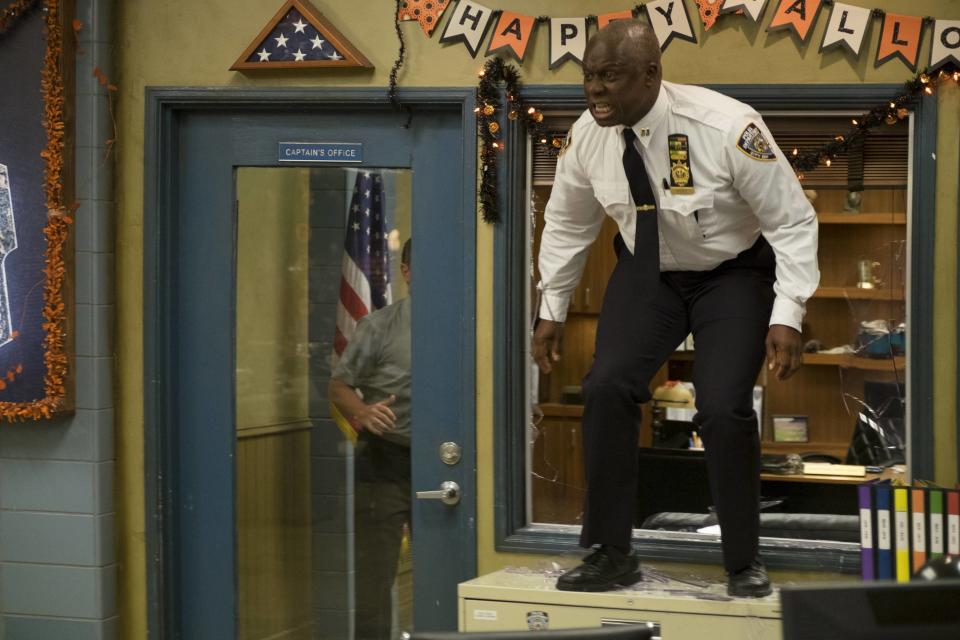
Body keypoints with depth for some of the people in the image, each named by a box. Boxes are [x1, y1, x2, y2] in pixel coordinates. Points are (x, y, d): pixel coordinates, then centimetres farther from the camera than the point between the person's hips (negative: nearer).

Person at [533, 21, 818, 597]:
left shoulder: (727, 128, -30)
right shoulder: (588, 135, -14)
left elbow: (793, 221, -20)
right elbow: (567, 224, 5)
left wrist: (787, 315, -27)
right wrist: (552, 309, 8)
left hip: (732, 275, -4)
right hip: (647, 272, 4)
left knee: (724, 408, -19)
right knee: (607, 388, -15)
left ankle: (744, 561, 4)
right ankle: (611, 554, 1)